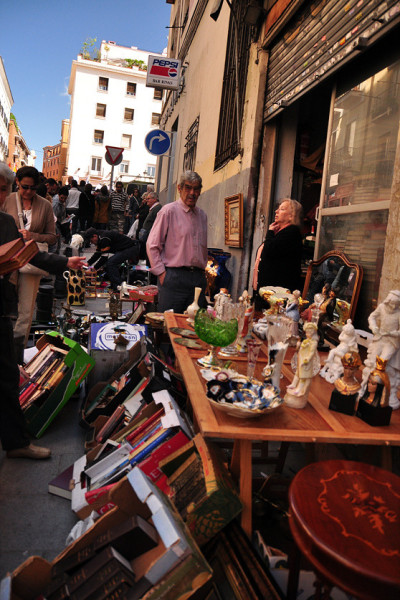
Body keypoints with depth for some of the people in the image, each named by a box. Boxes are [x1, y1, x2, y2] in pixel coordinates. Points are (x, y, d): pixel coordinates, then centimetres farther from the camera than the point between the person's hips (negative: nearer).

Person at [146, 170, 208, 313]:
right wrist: (161, 273, -8)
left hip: (198, 278, 6)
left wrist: (202, 271, 15)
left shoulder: (202, 215, 16)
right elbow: (152, 245, -4)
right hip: (174, 277, -5)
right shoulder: (169, 211, -2)